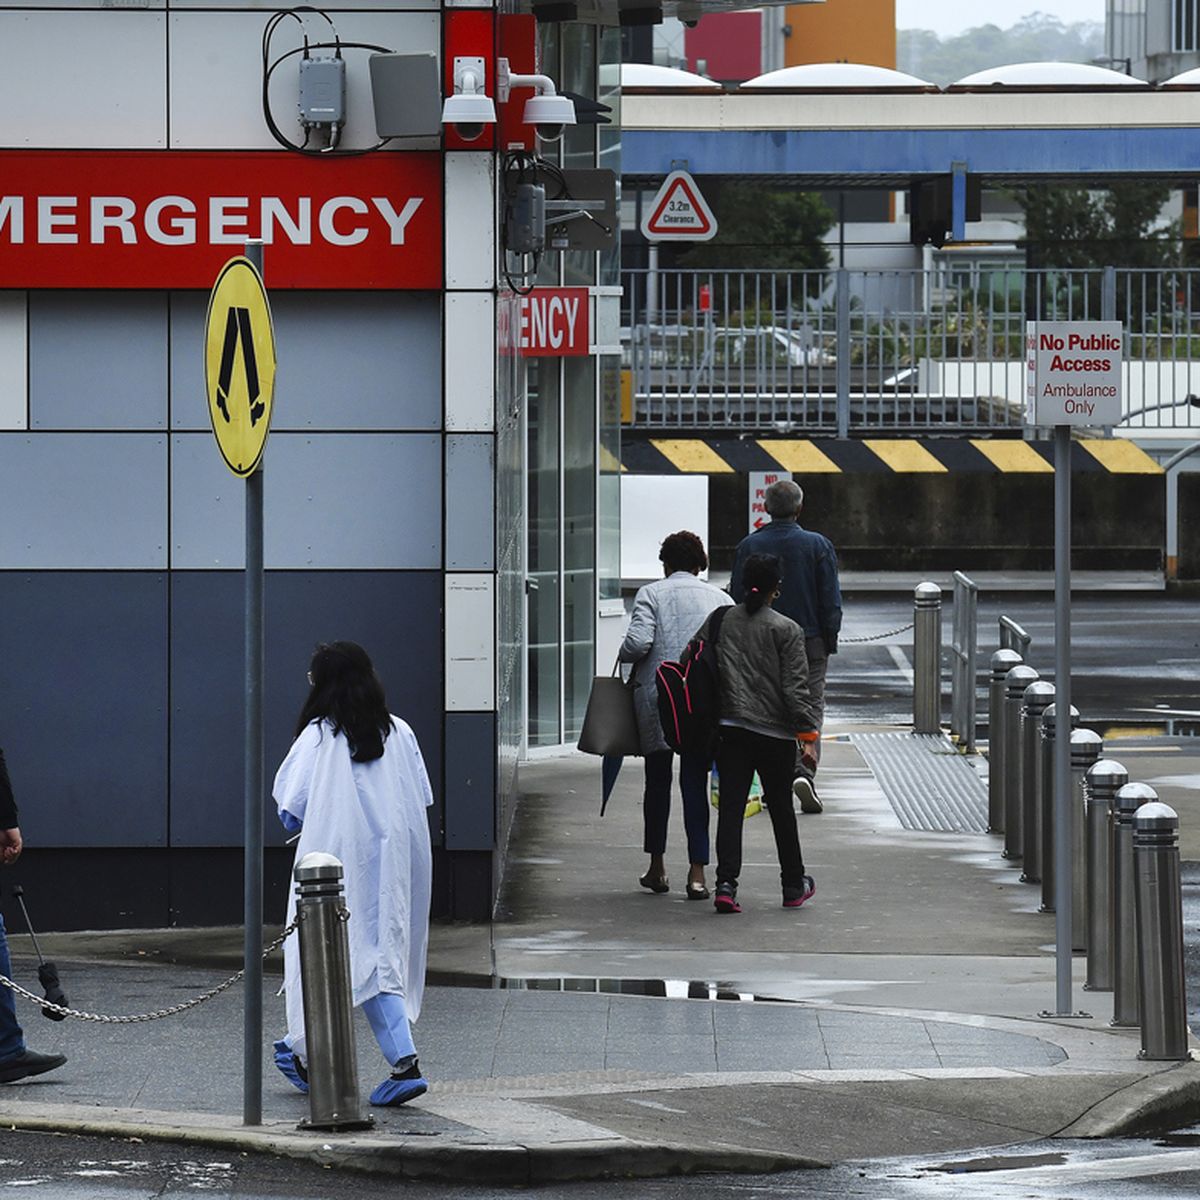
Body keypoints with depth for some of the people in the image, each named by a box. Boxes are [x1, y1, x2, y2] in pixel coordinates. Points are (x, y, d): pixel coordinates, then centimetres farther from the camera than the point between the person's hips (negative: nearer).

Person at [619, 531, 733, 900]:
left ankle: (657, 867, 21)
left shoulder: (651, 594, 1)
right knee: (695, 783, 3)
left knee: (657, 780, 14)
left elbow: (638, 642, -12)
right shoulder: (719, 598, 9)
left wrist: (624, 656, 8)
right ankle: (697, 873, -6)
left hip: (657, 696, -1)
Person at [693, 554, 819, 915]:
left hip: (730, 730, 2)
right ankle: (793, 885, 22)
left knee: (730, 806, 0)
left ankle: (726, 883, -13)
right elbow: (795, 687, -9)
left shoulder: (717, 622, 4)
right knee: (781, 807, 11)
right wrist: (808, 734, -5)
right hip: (775, 732, -2)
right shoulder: (787, 629, -6)